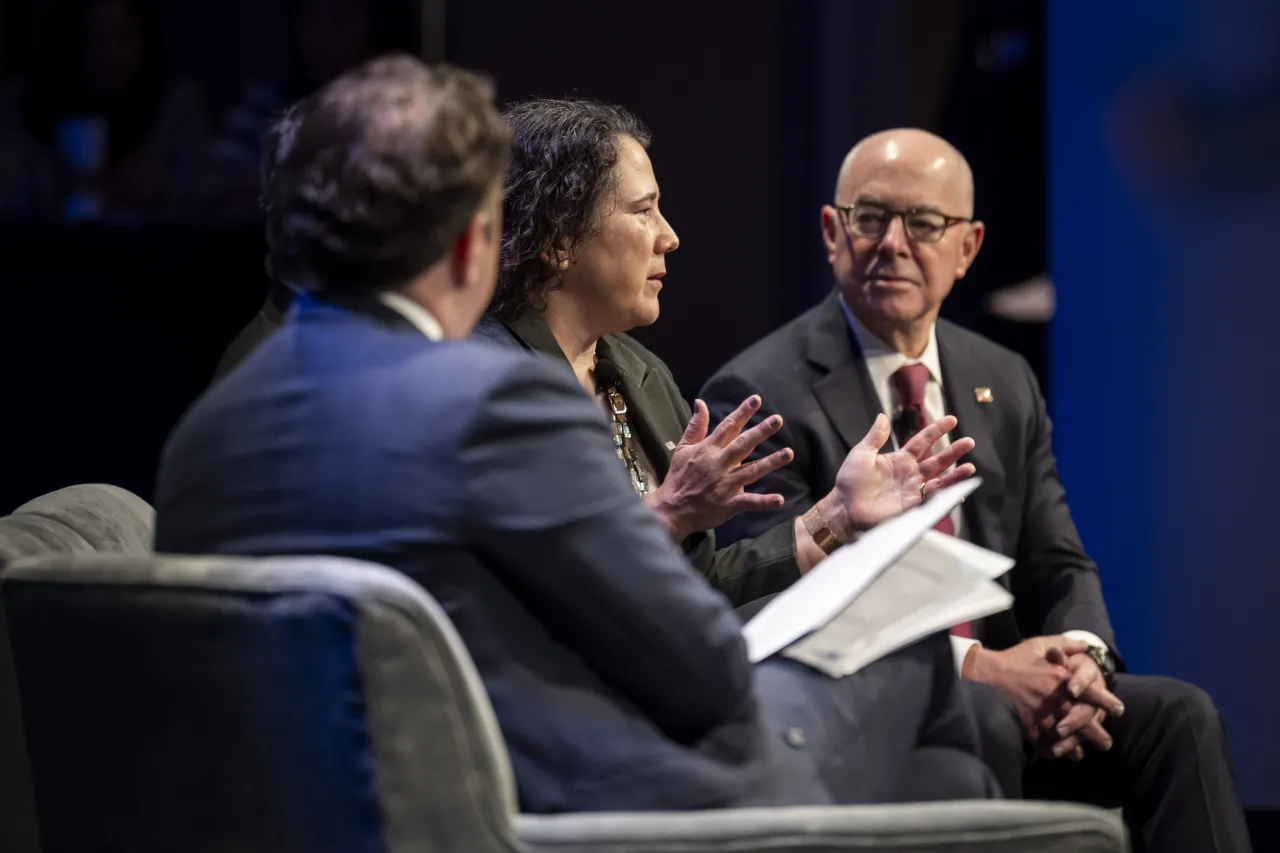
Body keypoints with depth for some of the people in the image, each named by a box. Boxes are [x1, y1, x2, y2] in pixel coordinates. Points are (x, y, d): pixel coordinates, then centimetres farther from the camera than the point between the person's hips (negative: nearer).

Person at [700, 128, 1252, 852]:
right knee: (987, 721, -35)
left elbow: (1058, 566, 15)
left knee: (1180, 715, -18)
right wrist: (972, 665, -23)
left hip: (1006, 690, 6)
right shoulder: (760, 395, -5)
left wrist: (1081, 656, -11)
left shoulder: (1006, 385, 17)